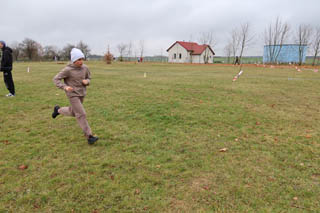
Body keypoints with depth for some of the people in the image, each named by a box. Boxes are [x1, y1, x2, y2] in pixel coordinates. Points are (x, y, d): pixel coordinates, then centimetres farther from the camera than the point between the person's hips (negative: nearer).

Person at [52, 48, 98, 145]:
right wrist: (65, 87, -27)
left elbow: (88, 78, 12)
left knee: (73, 112, 22)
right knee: (81, 114, -11)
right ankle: (89, 137, -6)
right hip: (72, 94, -6)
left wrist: (86, 82, -12)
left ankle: (58, 110, 50)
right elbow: (56, 79, -10)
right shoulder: (68, 70, -16)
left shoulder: (85, 68, -3)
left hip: (81, 94, 6)